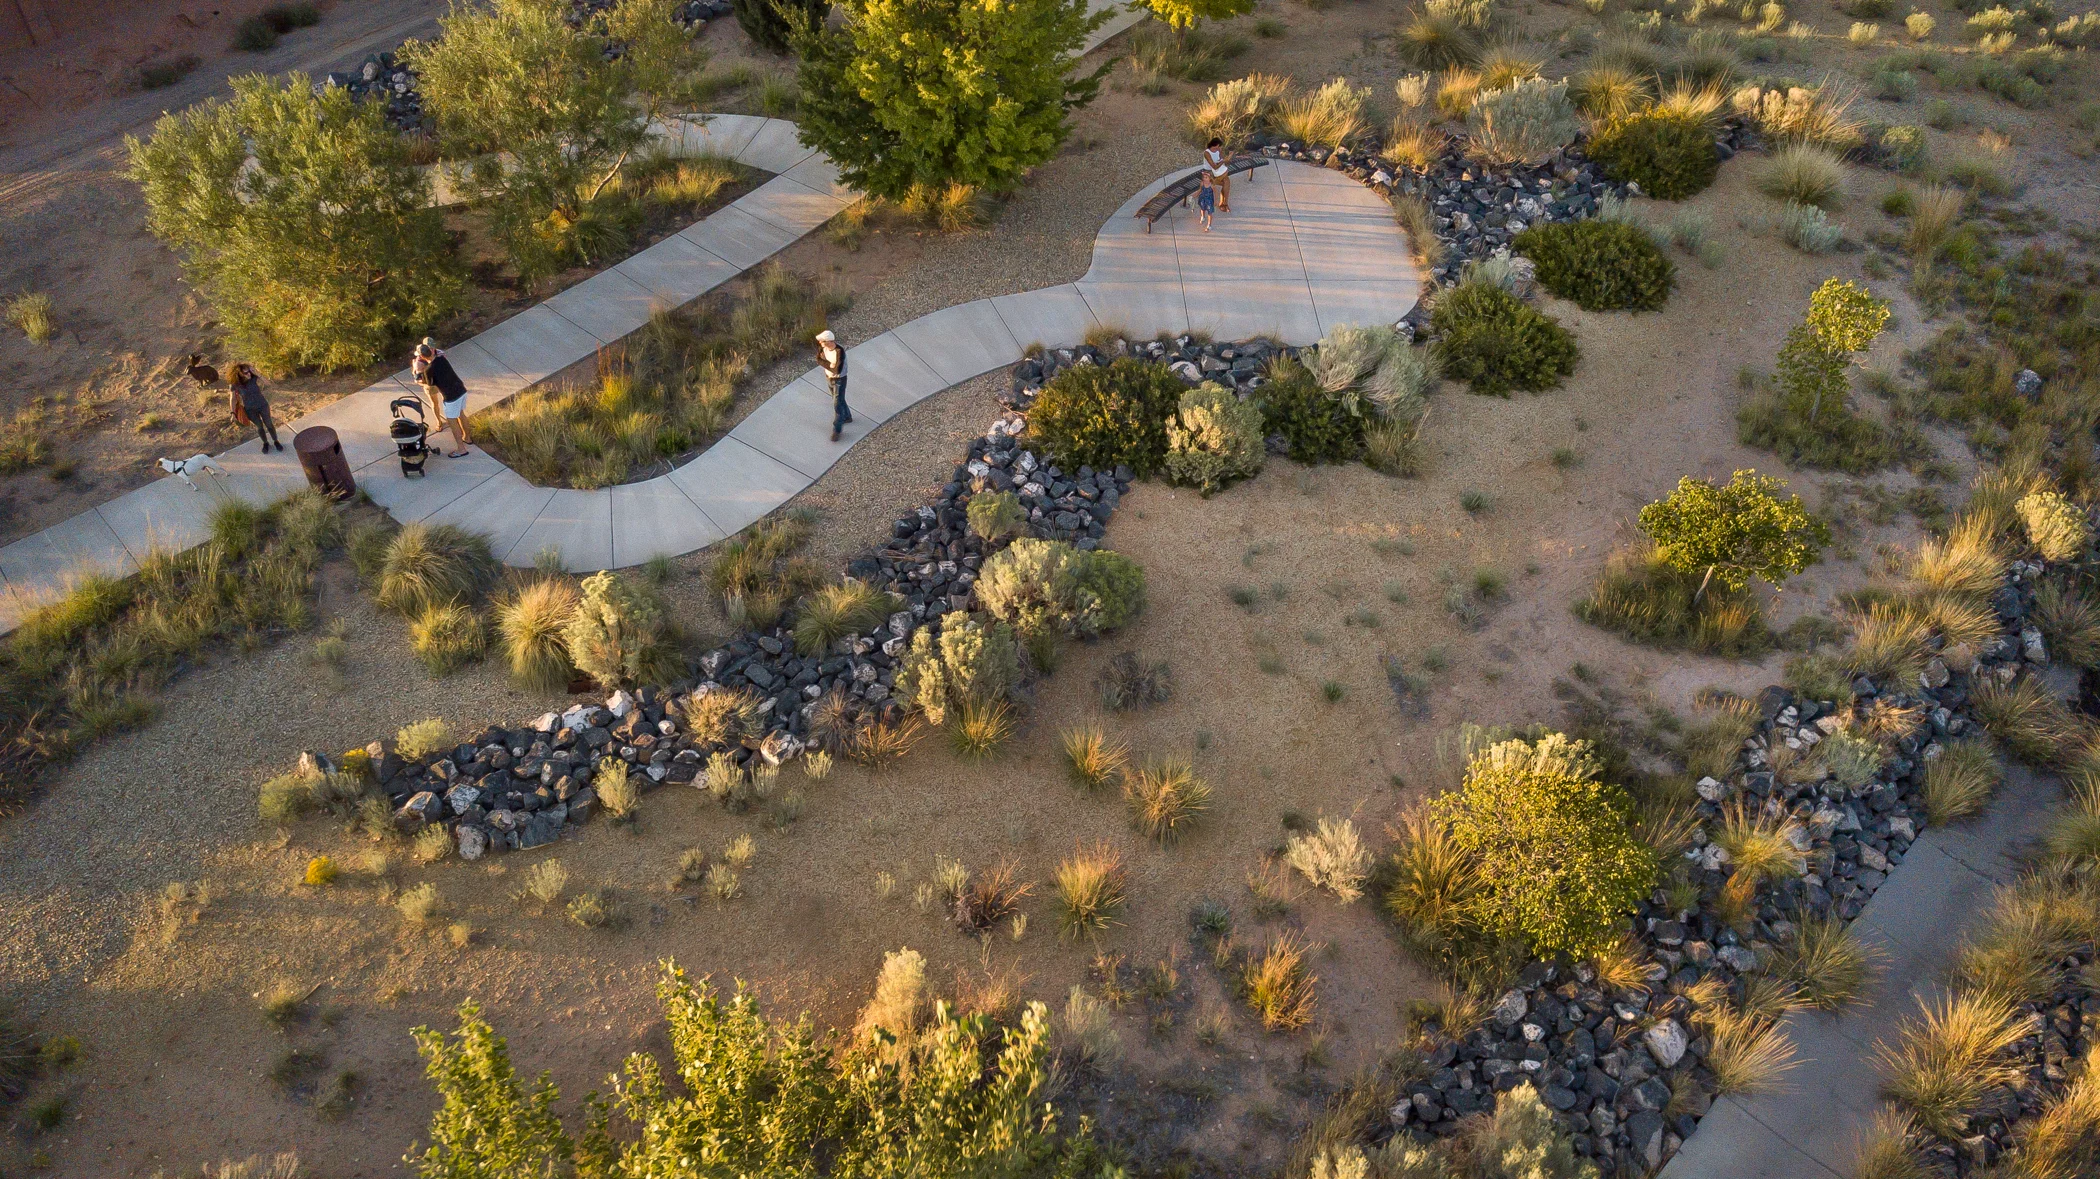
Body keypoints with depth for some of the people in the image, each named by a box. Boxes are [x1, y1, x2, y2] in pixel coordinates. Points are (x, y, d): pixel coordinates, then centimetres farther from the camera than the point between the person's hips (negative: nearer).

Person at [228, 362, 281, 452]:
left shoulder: (254, 379, -21)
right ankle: (265, 443, 35)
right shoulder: (235, 385, -21)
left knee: (268, 424, 13)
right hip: (250, 409, 0)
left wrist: (255, 372, -41)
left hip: (262, 405, 0)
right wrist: (233, 413, -13)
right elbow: (233, 399, -12)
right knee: (259, 426, 12)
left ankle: (276, 441, 33)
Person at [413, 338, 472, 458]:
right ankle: (466, 437, 46)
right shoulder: (441, 358, 0)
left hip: (451, 397, -7)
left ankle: (461, 449, 13)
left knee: (452, 422, 8)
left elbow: (430, 384, 1)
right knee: (461, 414, 28)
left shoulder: (429, 370, -18)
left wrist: (417, 371, 11)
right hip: (462, 390, 7)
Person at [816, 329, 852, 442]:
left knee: (837, 405, 1)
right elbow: (818, 360, -4)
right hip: (829, 377, 7)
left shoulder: (839, 352, -35)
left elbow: (837, 370, -35)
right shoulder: (823, 347, -14)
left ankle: (837, 430, 14)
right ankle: (847, 417, 50)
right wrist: (830, 364, -22)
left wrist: (824, 362, -26)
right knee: (838, 400, 26)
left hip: (839, 380, -7)